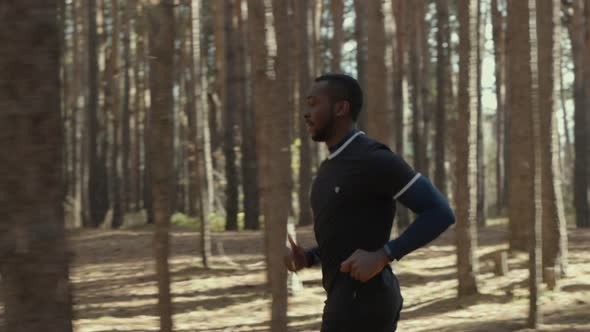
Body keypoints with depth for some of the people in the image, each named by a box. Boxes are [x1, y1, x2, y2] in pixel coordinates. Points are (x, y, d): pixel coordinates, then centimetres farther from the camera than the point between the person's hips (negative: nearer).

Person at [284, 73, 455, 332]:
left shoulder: (375, 159, -14)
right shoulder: (332, 168, 16)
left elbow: (441, 213, -16)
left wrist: (382, 257, -25)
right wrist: (306, 258, 7)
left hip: (363, 301, -10)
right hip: (348, 298, 10)